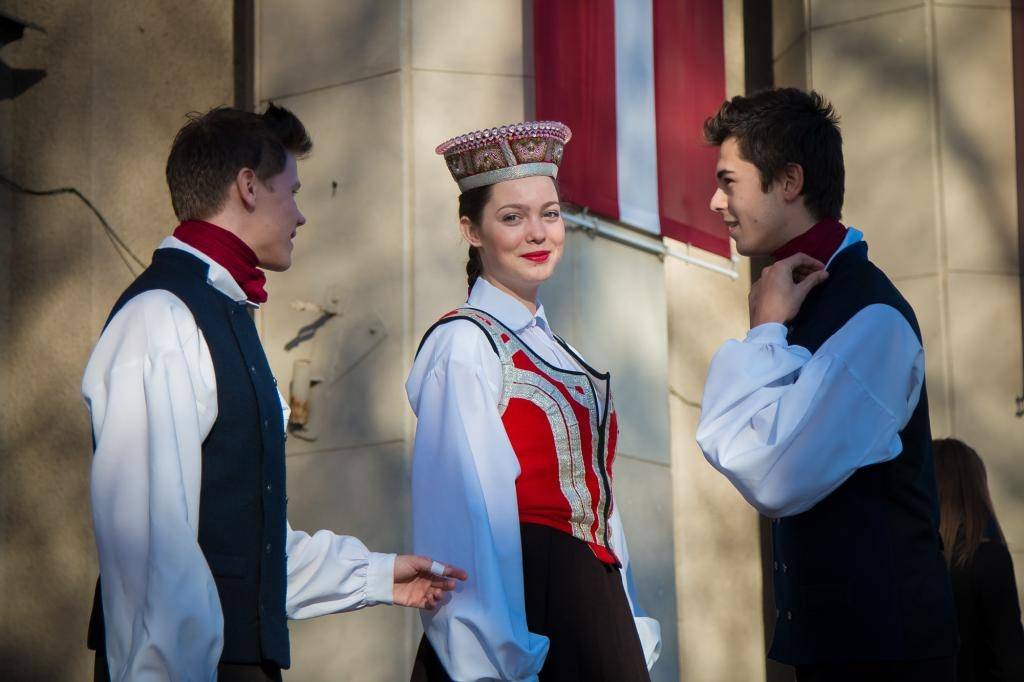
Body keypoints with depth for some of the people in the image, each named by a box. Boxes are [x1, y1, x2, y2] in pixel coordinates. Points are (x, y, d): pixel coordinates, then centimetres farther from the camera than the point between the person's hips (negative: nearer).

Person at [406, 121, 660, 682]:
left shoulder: (549, 350, 16)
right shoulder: (463, 345, -9)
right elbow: (472, 516, -16)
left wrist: (634, 634, 11)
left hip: (593, 614, 8)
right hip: (524, 610, -8)